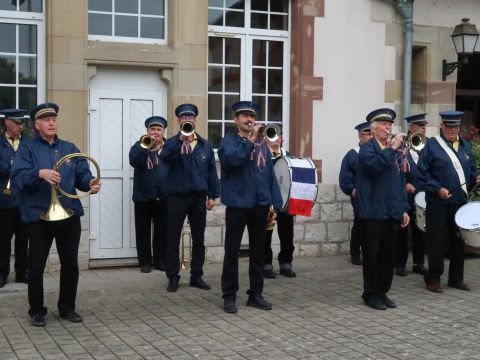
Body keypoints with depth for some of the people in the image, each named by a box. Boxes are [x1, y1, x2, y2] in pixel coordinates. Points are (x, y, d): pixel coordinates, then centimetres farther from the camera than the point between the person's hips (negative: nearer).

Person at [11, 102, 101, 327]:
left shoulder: (70, 148, 12)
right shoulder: (27, 149, -2)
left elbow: (82, 174, 5)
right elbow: (17, 178, -14)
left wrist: (90, 183, -17)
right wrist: (40, 173, -32)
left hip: (70, 214, 4)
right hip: (39, 216, -4)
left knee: (70, 264, 10)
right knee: (36, 266, 4)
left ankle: (67, 308, 25)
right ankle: (36, 311, 19)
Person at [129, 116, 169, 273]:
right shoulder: (139, 146, 2)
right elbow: (134, 161, -18)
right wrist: (146, 147, -26)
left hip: (163, 197, 1)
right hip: (143, 196, -1)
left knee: (162, 230, 8)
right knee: (143, 231, 4)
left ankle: (160, 260, 19)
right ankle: (145, 261, 14)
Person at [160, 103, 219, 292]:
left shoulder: (205, 145, 9)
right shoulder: (172, 143, 0)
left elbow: (211, 170, 9)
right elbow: (164, 158, -21)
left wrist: (212, 195, 4)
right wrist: (181, 141, -31)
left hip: (199, 197, 3)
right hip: (177, 196, -3)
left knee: (199, 239, 8)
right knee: (173, 239, 2)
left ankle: (196, 276, 18)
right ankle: (173, 277, 10)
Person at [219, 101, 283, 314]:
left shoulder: (262, 145, 11)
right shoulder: (229, 142, -1)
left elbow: (270, 176, 10)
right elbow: (232, 159, -24)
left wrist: (275, 204, 5)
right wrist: (250, 140, -24)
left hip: (260, 206, 4)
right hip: (237, 205, -4)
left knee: (258, 252, 10)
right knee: (232, 252, 2)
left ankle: (255, 294, 20)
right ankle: (229, 296, 11)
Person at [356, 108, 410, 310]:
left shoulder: (394, 151, 15)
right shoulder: (367, 149, -5)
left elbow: (401, 181, 19)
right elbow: (375, 166, -27)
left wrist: (403, 209, 14)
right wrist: (392, 148, -22)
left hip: (392, 213, 6)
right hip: (374, 212, -6)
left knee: (388, 255, 10)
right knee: (372, 255, 2)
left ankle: (382, 292, 21)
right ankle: (371, 294, 11)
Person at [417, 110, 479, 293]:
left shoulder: (465, 145, 13)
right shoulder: (432, 145, -5)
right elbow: (423, 174, -9)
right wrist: (438, 189, -18)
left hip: (461, 201, 6)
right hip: (438, 203, -6)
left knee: (459, 241, 13)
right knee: (437, 243, -1)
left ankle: (456, 278, 24)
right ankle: (433, 279, 10)